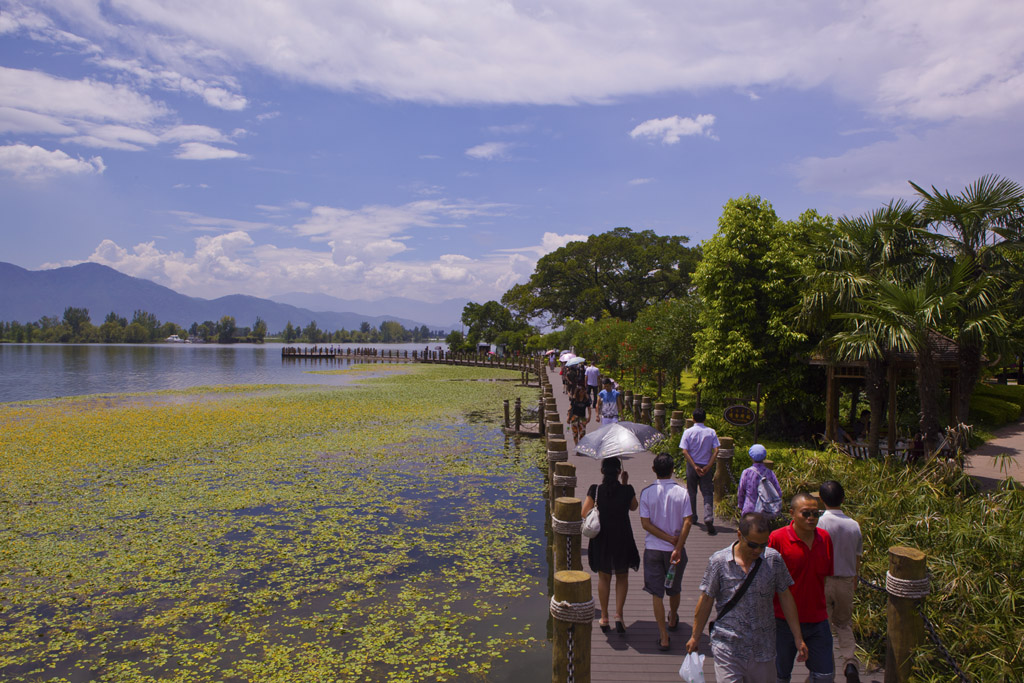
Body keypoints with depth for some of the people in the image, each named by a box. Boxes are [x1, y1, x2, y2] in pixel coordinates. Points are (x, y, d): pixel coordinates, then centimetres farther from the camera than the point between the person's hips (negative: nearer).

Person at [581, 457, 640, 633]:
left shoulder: (595, 490, -15)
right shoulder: (627, 491, -15)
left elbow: (584, 514, -12)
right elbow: (634, 506, 5)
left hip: (601, 540, 1)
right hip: (622, 540, 0)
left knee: (603, 578, 18)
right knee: (622, 578, 18)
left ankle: (604, 617, 24)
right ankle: (618, 614, 7)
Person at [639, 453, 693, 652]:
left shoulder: (647, 493, -9)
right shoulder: (682, 492, -9)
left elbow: (645, 523, -12)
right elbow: (687, 522, -15)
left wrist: (670, 539, -9)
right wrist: (677, 547, -14)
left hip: (653, 549, -1)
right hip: (675, 548, 1)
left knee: (657, 593, 5)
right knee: (674, 589, 23)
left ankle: (664, 637, 3)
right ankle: (673, 620, 46)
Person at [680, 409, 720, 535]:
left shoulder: (688, 432, -7)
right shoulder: (711, 432, -4)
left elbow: (685, 451, -13)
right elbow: (716, 451, -10)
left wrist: (695, 466, -13)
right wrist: (708, 466, -11)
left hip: (692, 465, 0)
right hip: (706, 466, 0)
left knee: (691, 492, 16)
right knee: (707, 493, 2)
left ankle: (692, 517, 29)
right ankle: (709, 518, -15)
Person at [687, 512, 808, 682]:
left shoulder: (774, 560, -3)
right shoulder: (719, 561, -10)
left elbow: (785, 597, 7)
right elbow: (706, 600, -1)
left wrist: (798, 638, 9)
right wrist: (695, 637, 6)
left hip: (763, 649, 2)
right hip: (728, 648, -2)